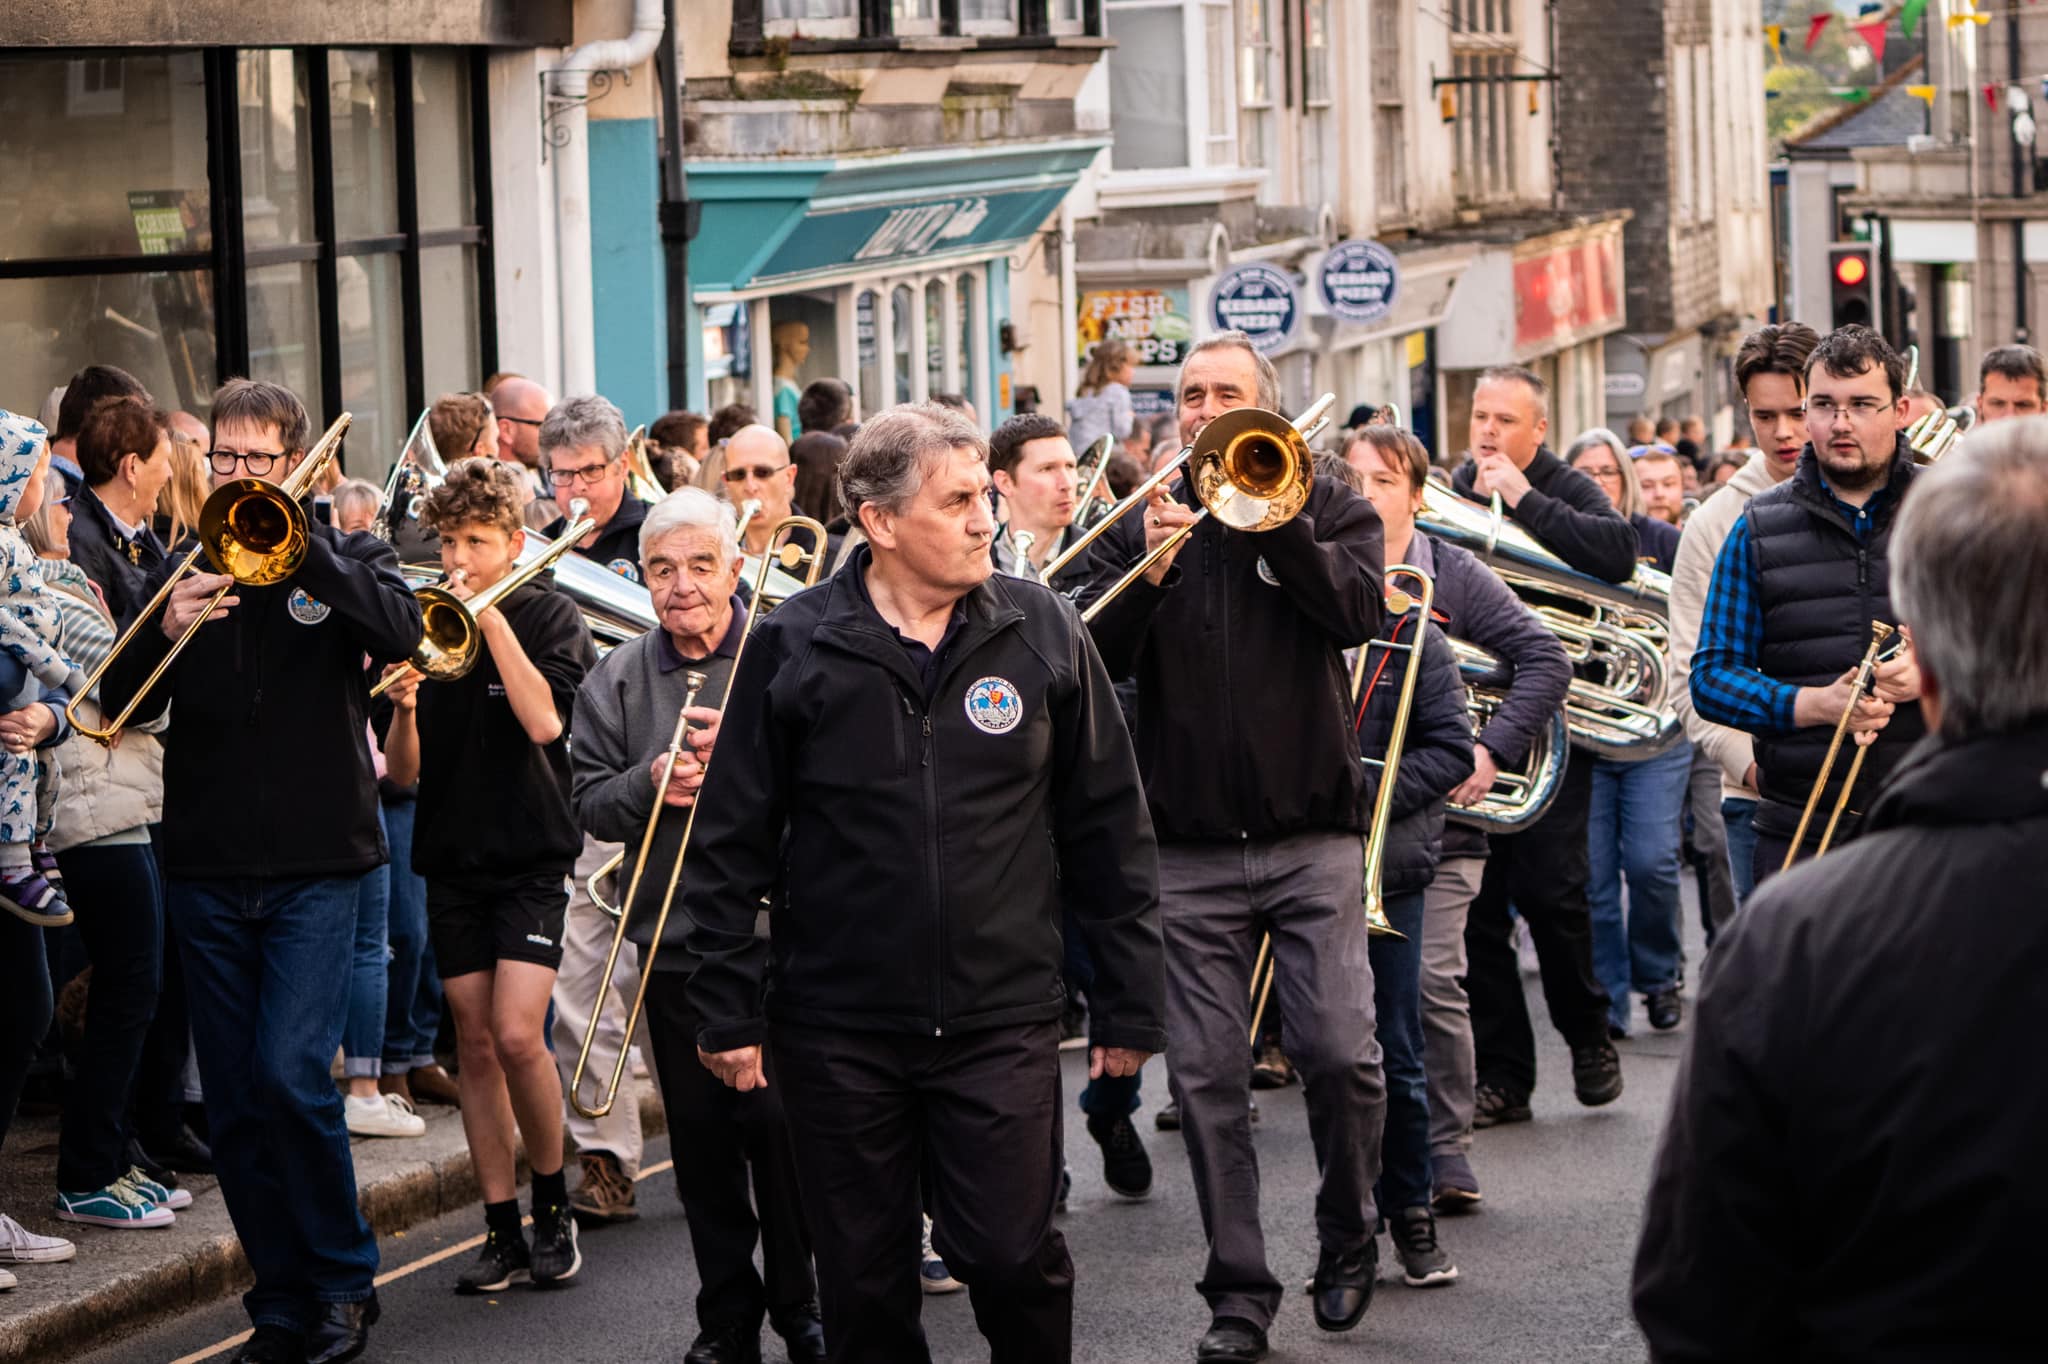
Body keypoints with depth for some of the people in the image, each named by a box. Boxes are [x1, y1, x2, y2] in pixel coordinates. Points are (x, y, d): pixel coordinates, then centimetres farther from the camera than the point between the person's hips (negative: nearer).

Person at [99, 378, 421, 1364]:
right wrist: (166, 633, -17)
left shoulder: (338, 559, 5)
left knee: (290, 1072, -16)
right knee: (235, 1099, 4)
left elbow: (400, 632, -16)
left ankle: (344, 1282, 0)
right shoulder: (183, 568, 11)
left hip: (314, 864, -3)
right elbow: (120, 705, 3)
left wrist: (299, 542, -21)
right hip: (207, 867, 3)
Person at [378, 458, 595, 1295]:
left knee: (518, 1035, -16)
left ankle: (552, 1206, 3)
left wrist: (490, 618, -19)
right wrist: (403, 708, -16)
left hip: (532, 854, -4)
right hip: (452, 856, 4)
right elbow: (404, 772, 5)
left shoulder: (548, 616, -2)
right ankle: (502, 1232, 10)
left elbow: (544, 721, -19)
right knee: (475, 1041, 4)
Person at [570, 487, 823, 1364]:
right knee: (703, 1142, 8)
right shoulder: (617, 680, 8)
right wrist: (648, 783, -12)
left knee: (780, 1127, -4)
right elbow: (588, 804, 7)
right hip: (671, 941, 3)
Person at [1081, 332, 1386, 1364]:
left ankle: (1347, 1240, 14)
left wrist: (1267, 514, -15)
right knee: (1206, 1076, 0)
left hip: (1310, 836, -2)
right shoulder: (1137, 526, 10)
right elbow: (1099, 658, -2)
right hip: (1189, 846, 2)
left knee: (1340, 1054, -10)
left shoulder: (1326, 508, 7)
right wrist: (1151, 568, -18)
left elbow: (1357, 611, -12)